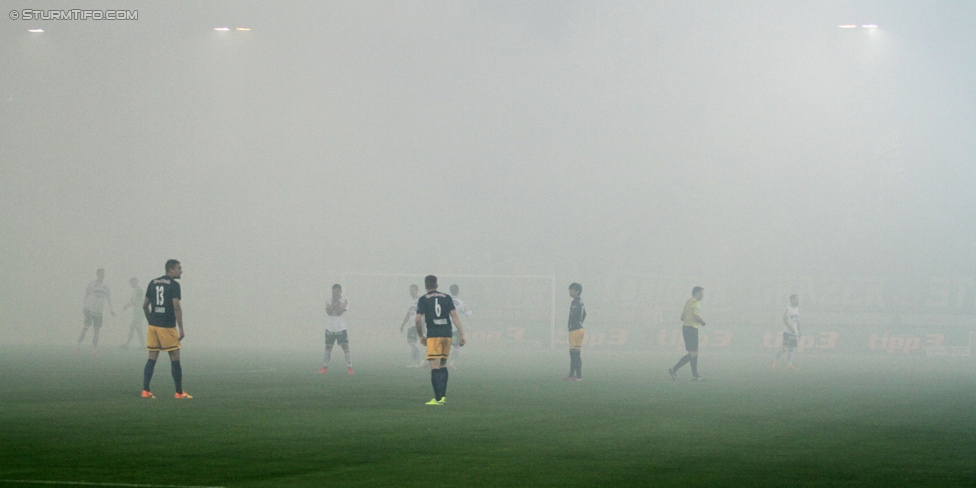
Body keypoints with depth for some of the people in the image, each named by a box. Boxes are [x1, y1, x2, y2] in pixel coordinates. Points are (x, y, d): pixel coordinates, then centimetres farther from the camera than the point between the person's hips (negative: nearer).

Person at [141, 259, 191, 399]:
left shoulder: (153, 283, 11)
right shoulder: (174, 285, -8)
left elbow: (145, 306, 13)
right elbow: (177, 307, -15)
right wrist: (181, 329, -13)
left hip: (153, 326, 6)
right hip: (168, 327, -6)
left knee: (152, 359, 8)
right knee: (175, 359, 2)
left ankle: (145, 390, 3)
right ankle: (179, 393, 5)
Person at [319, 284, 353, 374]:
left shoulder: (345, 301, -2)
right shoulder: (328, 301, 6)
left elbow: (339, 312, -16)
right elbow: (329, 312, -11)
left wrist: (336, 303, -12)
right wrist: (334, 302, -15)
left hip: (341, 329, -3)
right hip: (330, 328, 3)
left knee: (345, 347, -8)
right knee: (328, 348, 8)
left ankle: (349, 367, -5)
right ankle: (325, 367, 17)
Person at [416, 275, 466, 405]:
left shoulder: (423, 300, 2)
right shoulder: (446, 298, 10)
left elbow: (418, 319, -6)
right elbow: (454, 316, 2)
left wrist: (421, 336, 8)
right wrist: (462, 335, 0)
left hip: (433, 336, -4)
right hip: (447, 335, 4)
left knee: (435, 367, -4)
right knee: (443, 365, 17)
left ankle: (438, 398, -10)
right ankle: (443, 396, 14)